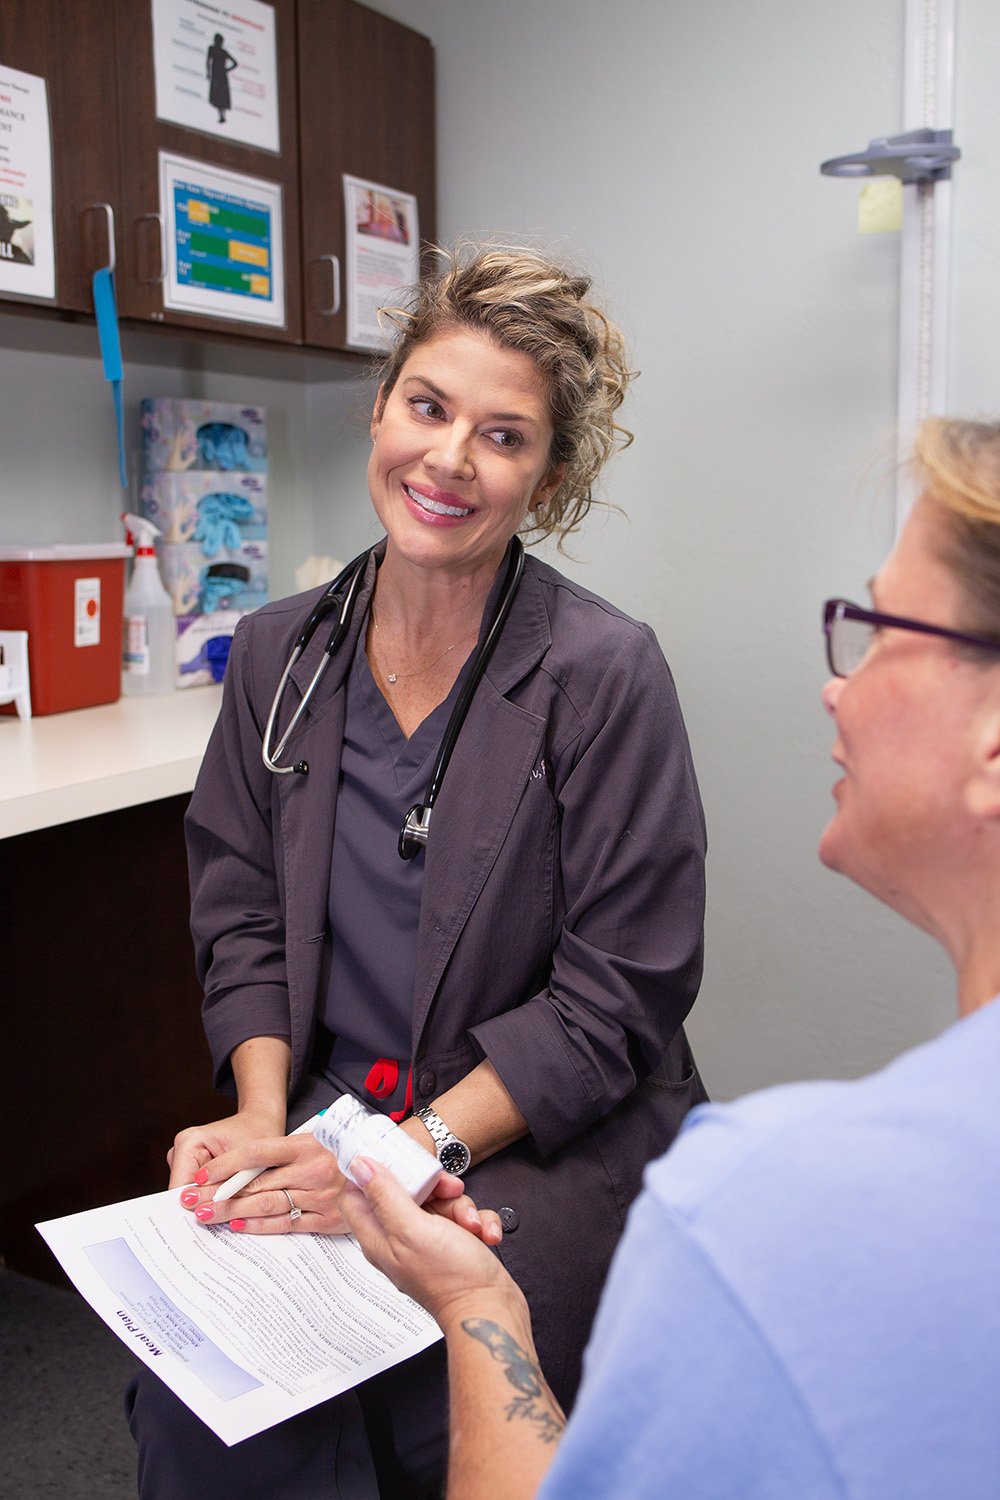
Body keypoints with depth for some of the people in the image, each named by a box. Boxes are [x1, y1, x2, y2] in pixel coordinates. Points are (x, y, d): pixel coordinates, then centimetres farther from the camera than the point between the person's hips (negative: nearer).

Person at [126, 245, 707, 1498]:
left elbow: (614, 996, -12)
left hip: (550, 1139, -3)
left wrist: (407, 1156, -18)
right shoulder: (275, 653, 4)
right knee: (190, 1398, -18)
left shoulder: (602, 674, -12)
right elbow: (242, 914, 8)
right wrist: (263, 1115, -7)